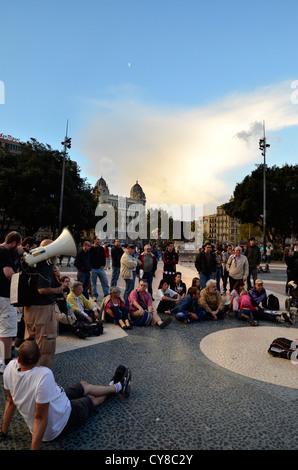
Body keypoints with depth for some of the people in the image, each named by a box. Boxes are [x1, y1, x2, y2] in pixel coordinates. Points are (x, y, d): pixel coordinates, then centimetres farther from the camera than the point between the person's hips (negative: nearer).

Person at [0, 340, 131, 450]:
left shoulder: (11, 367, -19)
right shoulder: (44, 375, -42)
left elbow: (10, 402, -6)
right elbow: (40, 418, -33)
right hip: (58, 427, -6)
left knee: (84, 385, 22)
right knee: (92, 398, 20)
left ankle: (115, 386, 50)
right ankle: (118, 387, 50)